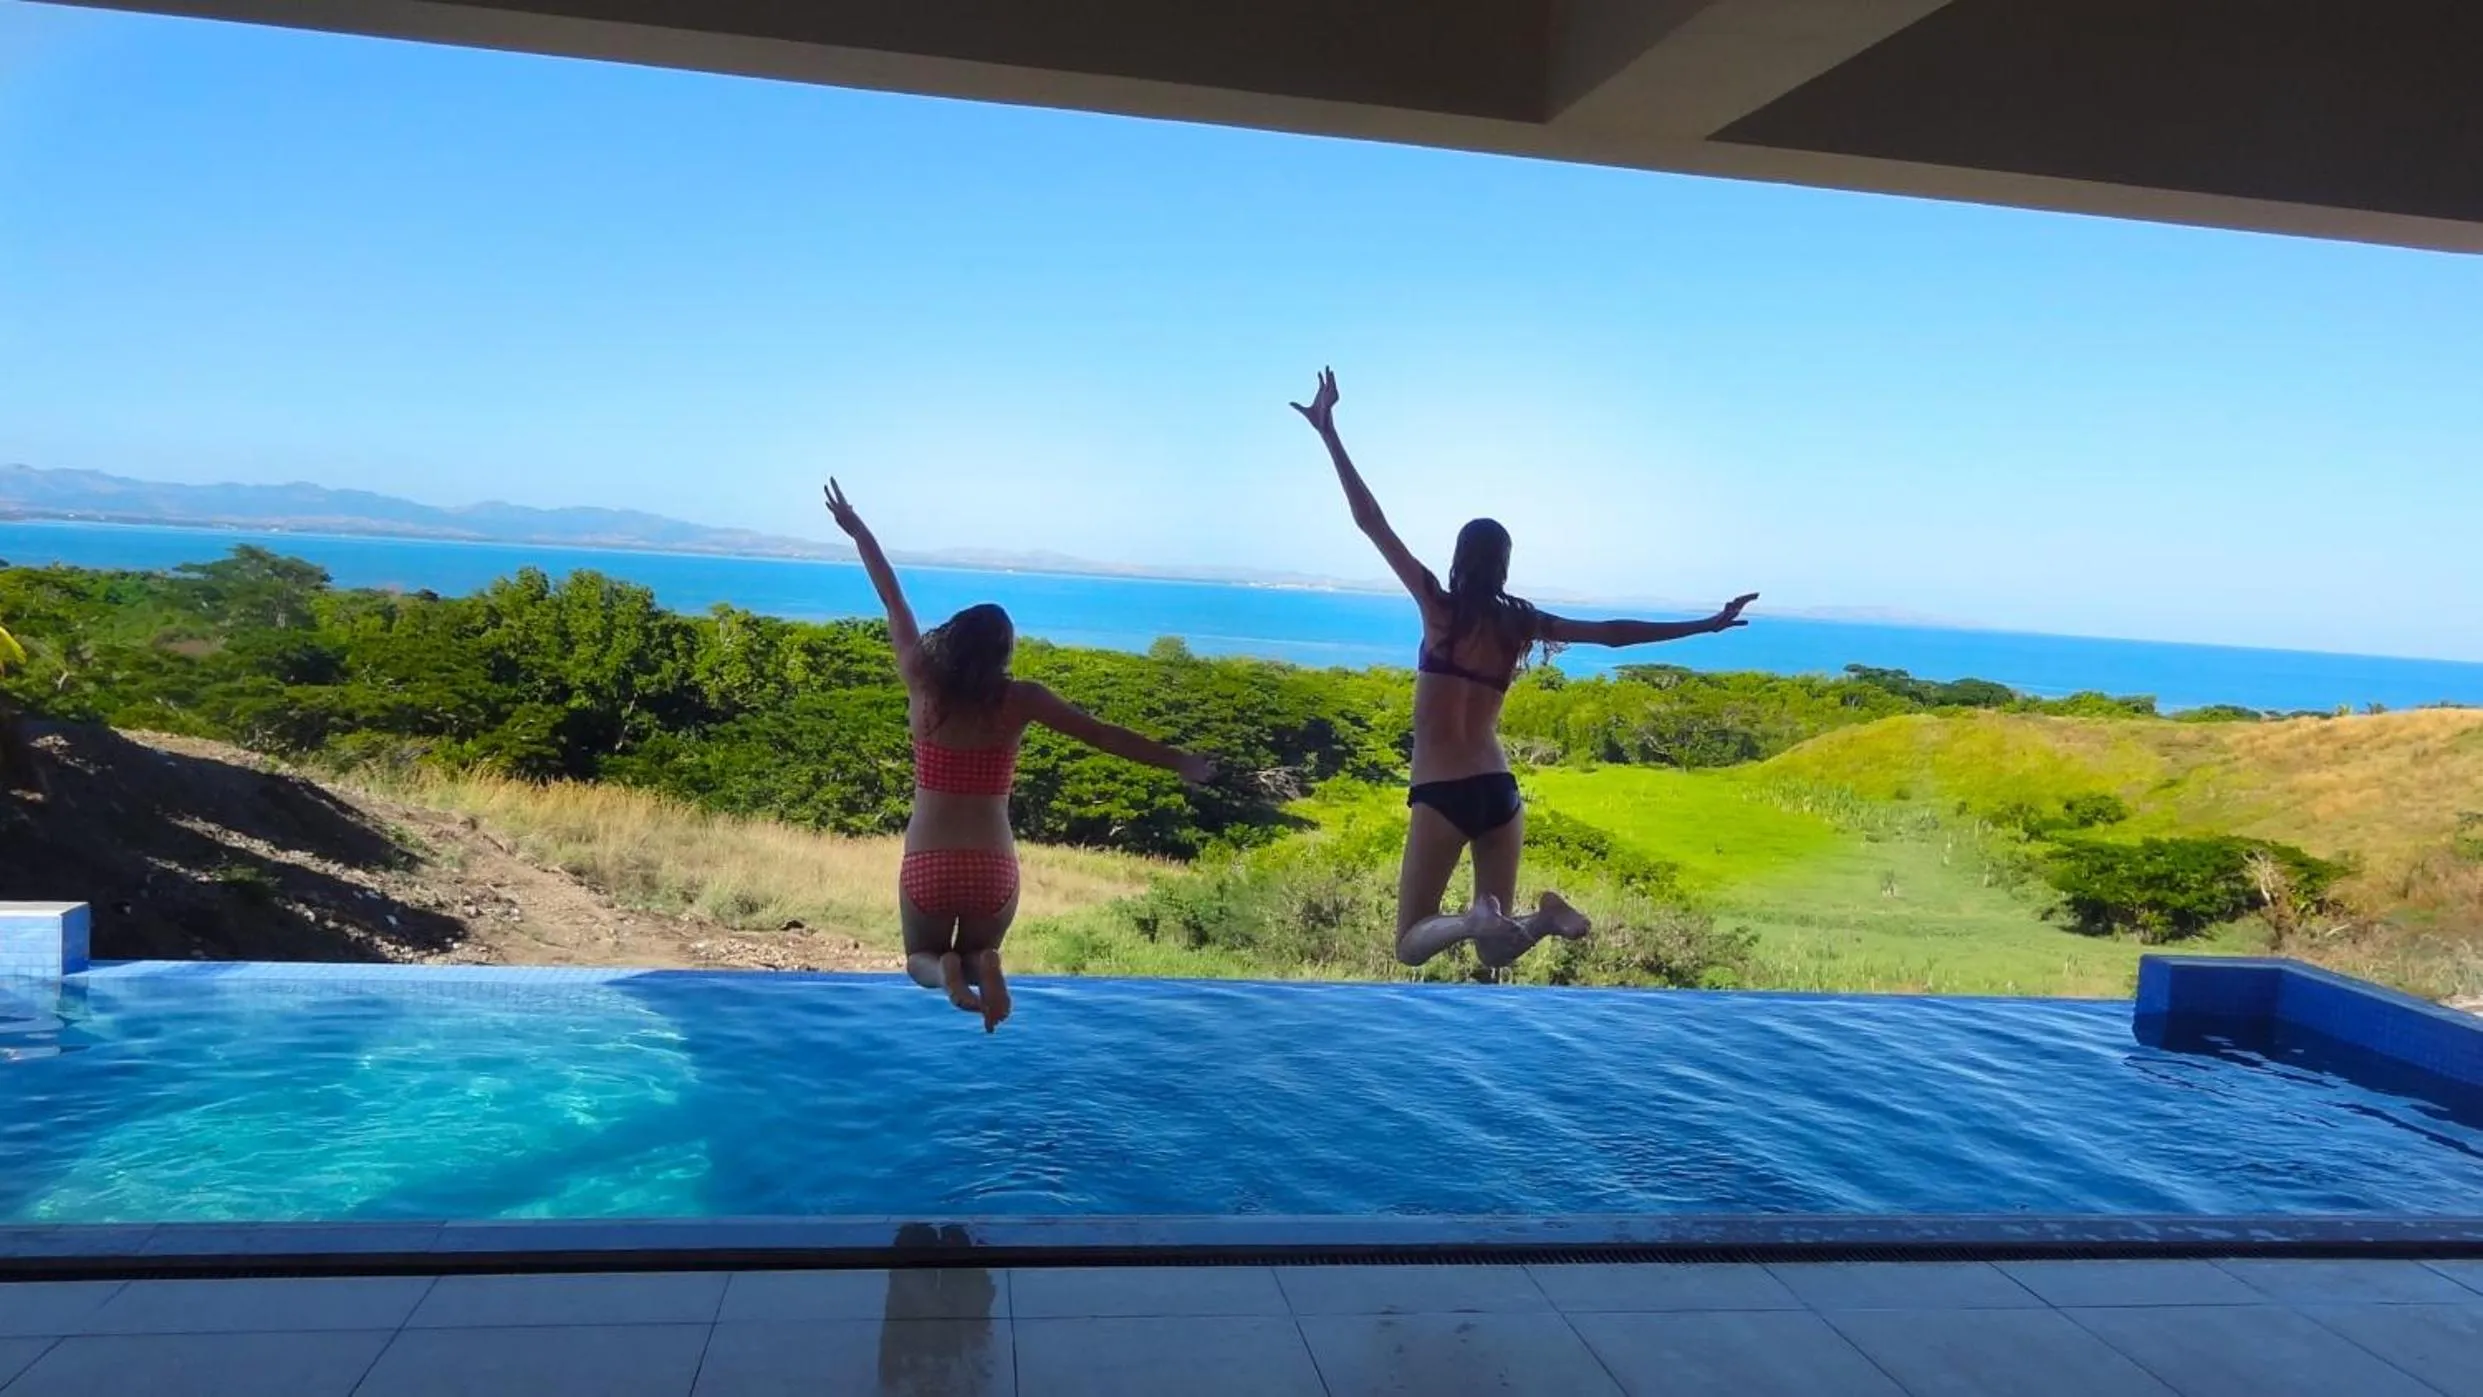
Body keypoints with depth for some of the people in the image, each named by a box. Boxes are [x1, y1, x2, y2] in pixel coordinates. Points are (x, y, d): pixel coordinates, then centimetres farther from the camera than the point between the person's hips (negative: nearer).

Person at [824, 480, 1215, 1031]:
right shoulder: (1018, 700, -7)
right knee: (977, 951, 26)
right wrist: (1177, 760, 4)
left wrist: (857, 530, 22)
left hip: (926, 864, 1)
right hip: (993, 868, -1)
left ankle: (943, 970, -11)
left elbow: (893, 602, 8)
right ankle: (980, 965, -12)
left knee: (920, 957, 27)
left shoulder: (922, 684, -4)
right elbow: (1103, 734, -5)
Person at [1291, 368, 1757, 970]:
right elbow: (1613, 633, 11)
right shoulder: (1522, 623, 5)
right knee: (1495, 951, 13)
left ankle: (1473, 918, -28)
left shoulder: (1439, 608, -4)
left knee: (1411, 945, 4)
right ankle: (1544, 917, -19)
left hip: (1441, 795, -4)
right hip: (1500, 791, 4)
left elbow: (1371, 522, -3)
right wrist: (1706, 624, 21)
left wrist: (1329, 433, 0)